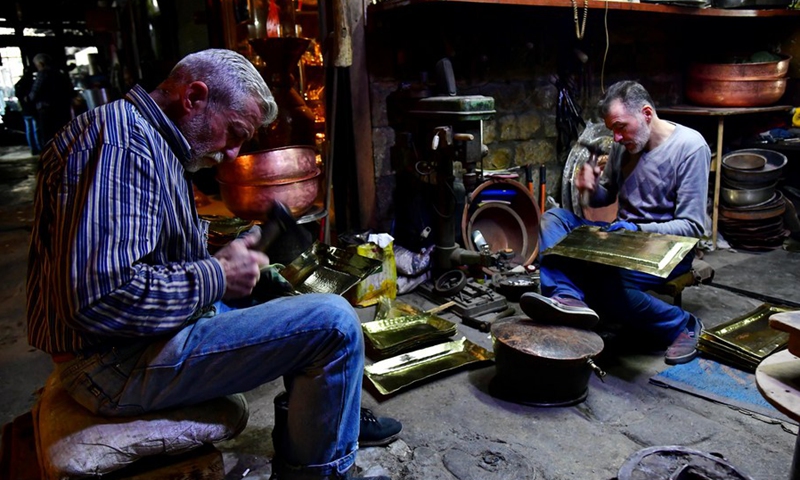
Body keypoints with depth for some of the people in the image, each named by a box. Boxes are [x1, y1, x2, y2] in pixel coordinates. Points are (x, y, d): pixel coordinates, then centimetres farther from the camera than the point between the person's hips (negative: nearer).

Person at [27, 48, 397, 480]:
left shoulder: (151, 141, 14)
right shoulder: (123, 143, -21)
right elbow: (98, 299, -30)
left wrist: (216, 262, 7)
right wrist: (216, 278, -18)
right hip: (119, 362, -11)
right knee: (334, 322, -21)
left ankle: (333, 413, 31)